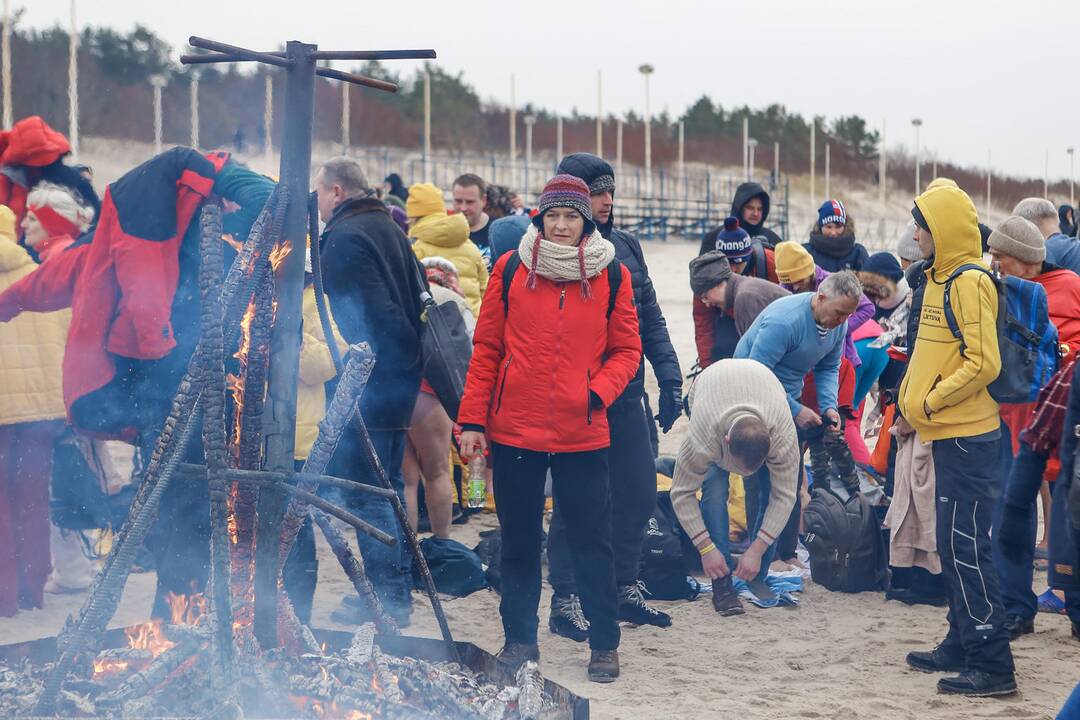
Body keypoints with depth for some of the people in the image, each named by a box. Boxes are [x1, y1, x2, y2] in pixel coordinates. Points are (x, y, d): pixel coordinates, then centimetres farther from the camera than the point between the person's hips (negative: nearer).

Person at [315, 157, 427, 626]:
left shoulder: (344, 235, -12)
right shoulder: (390, 229, 16)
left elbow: (346, 314, -18)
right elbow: (417, 297, 21)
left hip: (368, 374, -10)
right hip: (401, 372, 10)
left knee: (365, 489, -6)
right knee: (388, 484, 16)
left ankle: (387, 596, -6)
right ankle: (397, 590, 22)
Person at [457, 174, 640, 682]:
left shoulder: (612, 275, 3)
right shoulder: (510, 270, 2)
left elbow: (626, 350, 7)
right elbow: (486, 348, 4)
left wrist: (598, 393, -10)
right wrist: (472, 419, 1)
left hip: (582, 433, -1)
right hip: (514, 429, 1)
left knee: (591, 539, 2)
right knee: (518, 539, 10)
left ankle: (605, 644, 14)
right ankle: (520, 638, 22)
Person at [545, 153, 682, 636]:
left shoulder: (625, 247, 10)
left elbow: (650, 319, 14)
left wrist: (669, 379, 8)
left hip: (626, 396, 6)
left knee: (640, 492, 10)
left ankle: (625, 589, 24)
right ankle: (565, 601, 10)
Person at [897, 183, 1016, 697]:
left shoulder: (969, 282, -15)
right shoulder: (940, 279, 14)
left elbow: (983, 363, -22)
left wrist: (930, 403, -15)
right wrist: (912, 406, 10)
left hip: (968, 436, -10)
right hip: (948, 435, 10)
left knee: (965, 545, -9)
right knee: (953, 544, 15)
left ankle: (992, 664, -6)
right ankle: (962, 646, 24)